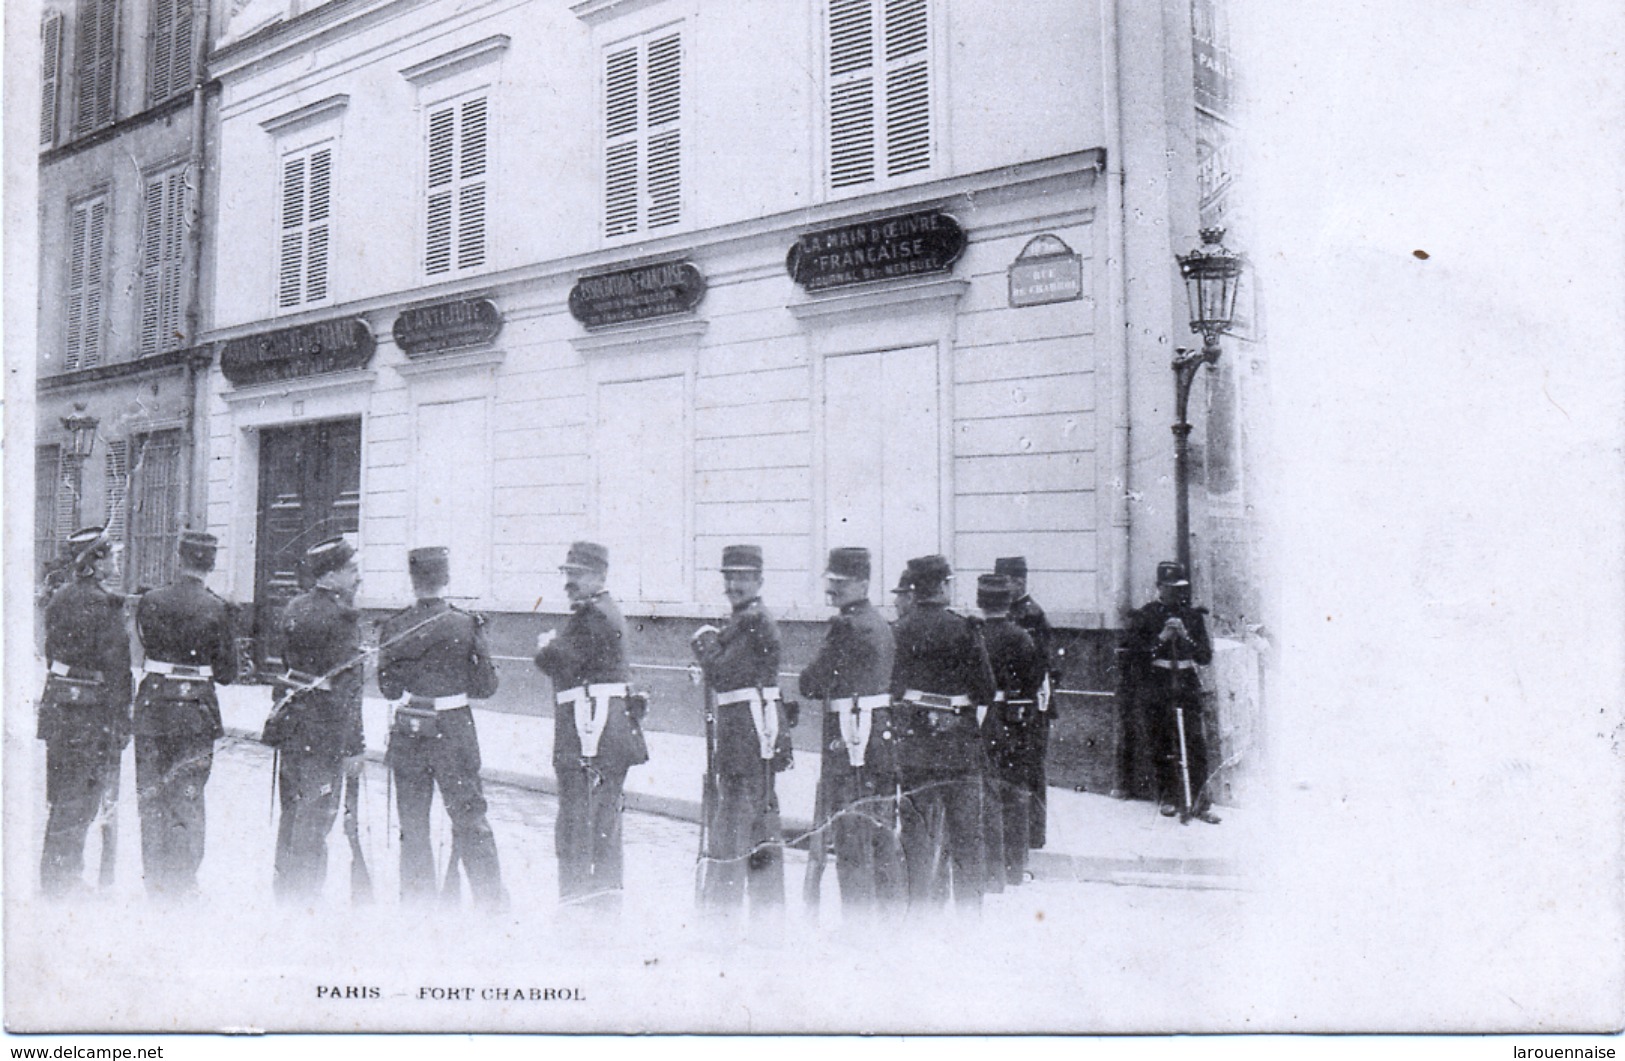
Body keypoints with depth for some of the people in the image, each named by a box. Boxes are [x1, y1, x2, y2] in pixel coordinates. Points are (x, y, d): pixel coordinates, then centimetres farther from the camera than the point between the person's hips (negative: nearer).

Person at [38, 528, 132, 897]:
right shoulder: (102, 604, -17)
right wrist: (120, 718, -12)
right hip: (90, 712, -9)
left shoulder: (60, 597, 9)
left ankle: (59, 877, 27)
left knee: (65, 796, 17)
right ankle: (63, 880, 9)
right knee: (80, 799, 1)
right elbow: (114, 666, -17)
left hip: (57, 701, 9)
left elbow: (51, 653, 16)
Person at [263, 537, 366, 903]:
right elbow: (347, 686, -18)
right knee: (315, 815, 3)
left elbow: (287, 660, 15)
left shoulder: (294, 608, 8)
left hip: (289, 717, 8)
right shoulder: (342, 615, -17)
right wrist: (353, 747, -15)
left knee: (292, 810, 19)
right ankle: (303, 894, 11)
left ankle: (283, 885, 31)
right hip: (324, 726, -8)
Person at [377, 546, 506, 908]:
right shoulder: (466, 625, -10)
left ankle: (415, 898, 20)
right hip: (455, 730, -1)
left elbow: (388, 688, -1)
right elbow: (486, 687, -6)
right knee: (469, 818, 9)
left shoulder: (394, 627, -5)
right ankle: (490, 898, 12)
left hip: (408, 732, 2)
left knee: (413, 821, 14)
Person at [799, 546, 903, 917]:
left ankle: (858, 917, 5)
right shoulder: (881, 624, 13)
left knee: (851, 830, -1)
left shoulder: (847, 626, -15)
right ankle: (893, 908, 25)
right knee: (883, 827, 16)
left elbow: (813, 683, -16)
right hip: (883, 732, 9)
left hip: (850, 736, -9)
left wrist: (810, 684, 5)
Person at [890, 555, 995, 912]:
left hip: (912, 746, 2)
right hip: (960, 744, -2)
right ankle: (969, 905, 17)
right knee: (965, 831, 10)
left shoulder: (898, 632, -2)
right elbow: (986, 690, -5)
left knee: (918, 829, 11)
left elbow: (890, 689, 2)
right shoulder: (964, 630, -9)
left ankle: (920, 906, 15)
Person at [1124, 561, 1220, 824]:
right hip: (1156, 687, -2)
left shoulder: (1193, 616, 12)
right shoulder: (1144, 617, 4)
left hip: (1188, 685, 2)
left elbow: (1206, 657, 8)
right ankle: (1168, 798, 14)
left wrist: (1186, 637, -8)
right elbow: (1135, 656, -1)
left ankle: (1200, 801, -2)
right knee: (1163, 744, 1)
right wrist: (1161, 639, -12)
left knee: (1196, 743, -6)